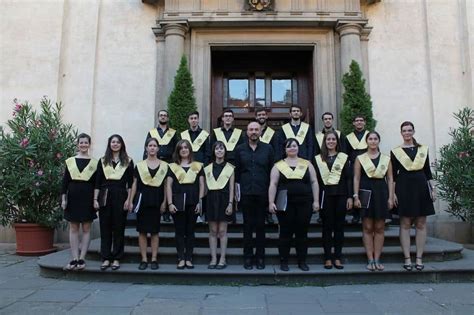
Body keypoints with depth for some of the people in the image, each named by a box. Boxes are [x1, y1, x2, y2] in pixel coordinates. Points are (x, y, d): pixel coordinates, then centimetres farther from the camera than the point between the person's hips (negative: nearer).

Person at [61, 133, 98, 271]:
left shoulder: (94, 162, 4)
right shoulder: (70, 161, 7)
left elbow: (97, 183, 4)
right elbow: (65, 181, 6)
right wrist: (63, 199, 0)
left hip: (87, 198, -1)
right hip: (73, 197, 1)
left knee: (86, 229, 2)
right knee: (73, 229, 4)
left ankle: (82, 258, 7)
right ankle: (74, 258, 9)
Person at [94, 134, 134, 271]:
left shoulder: (128, 161, 6)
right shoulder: (103, 161, 10)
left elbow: (130, 183, 2)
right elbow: (97, 182, 8)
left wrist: (128, 199, -5)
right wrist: (95, 199, 0)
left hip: (120, 196, -2)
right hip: (105, 196, 2)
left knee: (119, 228, 3)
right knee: (105, 228, 4)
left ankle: (116, 258, 11)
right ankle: (106, 258, 11)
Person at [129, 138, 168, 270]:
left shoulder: (164, 165, 6)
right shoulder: (139, 165, 7)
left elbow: (166, 185, 6)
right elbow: (135, 184, 8)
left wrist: (164, 202, -1)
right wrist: (131, 201, 2)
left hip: (156, 200, 0)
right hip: (142, 199, 1)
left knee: (154, 231, 4)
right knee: (142, 231, 3)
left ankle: (154, 259, 11)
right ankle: (144, 259, 11)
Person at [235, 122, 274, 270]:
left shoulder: (268, 149, 6)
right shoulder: (240, 149, 7)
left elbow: (272, 170, 7)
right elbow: (236, 171, 9)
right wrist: (237, 188, 2)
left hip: (262, 192, 0)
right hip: (246, 192, 0)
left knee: (261, 225, 5)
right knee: (248, 225, 5)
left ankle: (260, 257, 16)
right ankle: (248, 257, 14)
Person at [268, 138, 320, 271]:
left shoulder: (307, 164, 9)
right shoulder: (278, 166, 5)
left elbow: (314, 182, 7)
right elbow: (273, 185, 0)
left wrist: (316, 201, 0)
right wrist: (271, 202, -8)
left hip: (304, 204, 1)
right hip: (285, 204, -1)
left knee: (302, 233, 6)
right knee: (285, 233, 3)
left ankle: (302, 261, 18)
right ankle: (283, 261, 14)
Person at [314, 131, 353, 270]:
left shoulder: (344, 158, 7)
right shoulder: (318, 159, 6)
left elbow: (349, 178, 4)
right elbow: (316, 180, 4)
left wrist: (350, 197, -3)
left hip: (340, 195, 1)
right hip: (325, 195, 0)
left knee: (339, 226, 4)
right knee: (327, 227, 3)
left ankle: (337, 258, 12)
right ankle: (328, 258, 10)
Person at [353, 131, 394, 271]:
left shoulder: (386, 158, 10)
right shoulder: (360, 158, 6)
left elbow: (390, 179, 8)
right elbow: (356, 178, 2)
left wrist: (390, 197, -1)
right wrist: (356, 196, -7)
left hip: (381, 192, 2)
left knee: (379, 228, 3)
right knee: (367, 227, 0)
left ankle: (377, 259, 10)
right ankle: (370, 259, 7)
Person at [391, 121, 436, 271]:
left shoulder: (423, 149, 9)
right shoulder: (395, 151, 3)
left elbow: (428, 171, 11)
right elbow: (393, 175, 2)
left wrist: (433, 188, 4)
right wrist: (393, 193, -5)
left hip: (421, 187, 2)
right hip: (404, 187, -2)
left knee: (421, 224, 3)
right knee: (405, 224, 0)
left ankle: (419, 258, 10)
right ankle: (407, 259, 5)